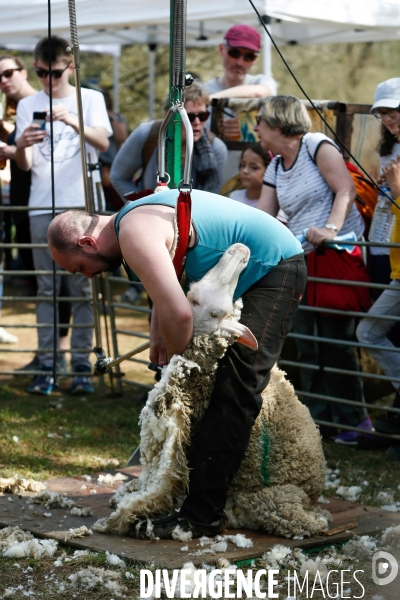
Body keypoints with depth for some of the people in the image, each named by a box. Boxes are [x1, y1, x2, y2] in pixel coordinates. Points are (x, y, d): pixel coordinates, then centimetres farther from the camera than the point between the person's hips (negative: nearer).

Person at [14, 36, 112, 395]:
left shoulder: (90, 99, 6)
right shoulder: (28, 105, 10)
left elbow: (103, 143, -9)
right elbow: (24, 164, 3)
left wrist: (74, 123, -27)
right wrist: (22, 146, -21)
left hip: (83, 207, -1)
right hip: (42, 208, 2)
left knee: (83, 289, -1)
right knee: (47, 289, 2)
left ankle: (81, 365, 4)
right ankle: (47, 365, 5)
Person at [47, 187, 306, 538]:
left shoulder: (135, 236, -23)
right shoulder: (136, 216, 11)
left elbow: (179, 313, -31)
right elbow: (167, 286, 26)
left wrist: (174, 361, -12)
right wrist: (158, 337, 14)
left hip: (273, 270, -11)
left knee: (234, 389, -17)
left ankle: (202, 515, -21)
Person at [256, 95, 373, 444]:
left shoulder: (316, 146, -8)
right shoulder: (275, 168, 15)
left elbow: (346, 189, -17)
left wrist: (331, 227, -30)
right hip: (303, 260, 8)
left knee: (336, 340, -8)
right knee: (307, 342, 7)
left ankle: (355, 419, 1)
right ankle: (318, 416, 16)